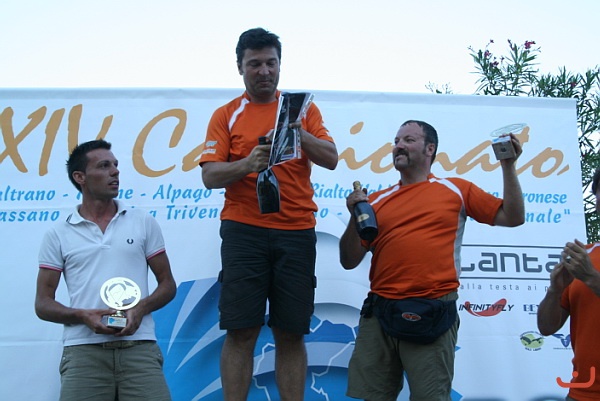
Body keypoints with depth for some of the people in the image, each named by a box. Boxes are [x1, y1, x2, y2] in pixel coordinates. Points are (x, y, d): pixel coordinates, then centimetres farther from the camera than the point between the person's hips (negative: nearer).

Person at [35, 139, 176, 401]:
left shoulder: (144, 222, 12)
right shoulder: (58, 235, 9)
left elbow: (167, 284, 12)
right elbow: (43, 303, 8)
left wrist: (140, 308, -8)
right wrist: (83, 316, -11)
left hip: (139, 347, 1)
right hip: (83, 350, 0)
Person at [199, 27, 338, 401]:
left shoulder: (303, 109, 13)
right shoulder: (226, 115, 9)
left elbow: (331, 159, 4)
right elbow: (210, 175, 0)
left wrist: (297, 133, -14)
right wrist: (248, 163, -19)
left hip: (297, 231, 1)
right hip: (243, 230, -1)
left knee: (291, 334, 2)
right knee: (241, 331, -3)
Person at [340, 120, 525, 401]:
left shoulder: (457, 190, 10)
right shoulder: (377, 201, 13)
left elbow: (512, 217, 8)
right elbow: (349, 261, 11)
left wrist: (508, 166, 1)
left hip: (432, 312, -3)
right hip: (379, 312, 3)